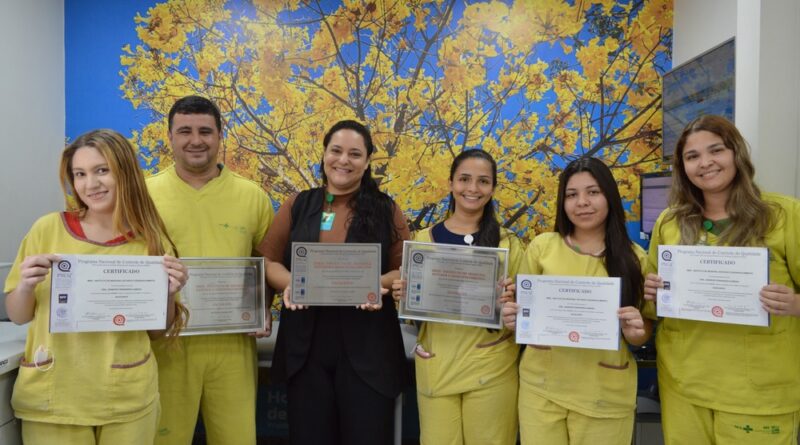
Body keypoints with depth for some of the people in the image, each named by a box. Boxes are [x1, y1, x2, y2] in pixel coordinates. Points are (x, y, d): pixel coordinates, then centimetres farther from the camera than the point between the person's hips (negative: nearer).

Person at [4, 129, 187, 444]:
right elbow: (17, 316, 3)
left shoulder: (151, 240, -5)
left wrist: (168, 293, -16)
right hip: (53, 398, 0)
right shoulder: (48, 229, -6)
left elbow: (157, 329, 3)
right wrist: (26, 286, -16)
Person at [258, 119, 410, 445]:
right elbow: (269, 260, 7)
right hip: (305, 343, 2)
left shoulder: (386, 210, 3)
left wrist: (379, 285, -18)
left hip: (367, 345, -1)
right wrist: (289, 284, -14)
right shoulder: (297, 206, 7)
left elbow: (405, 270, 2)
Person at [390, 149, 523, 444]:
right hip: (436, 367, 1)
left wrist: (509, 304, -15)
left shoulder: (508, 243, 0)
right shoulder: (423, 239, 3)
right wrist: (402, 297, -11)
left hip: (491, 369, 0)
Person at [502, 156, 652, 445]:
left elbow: (642, 336, 5)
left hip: (606, 393, 1)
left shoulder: (634, 257, -2)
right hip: (541, 386, 0)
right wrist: (513, 318, -15)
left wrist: (634, 330, -17)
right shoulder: (542, 246, -5)